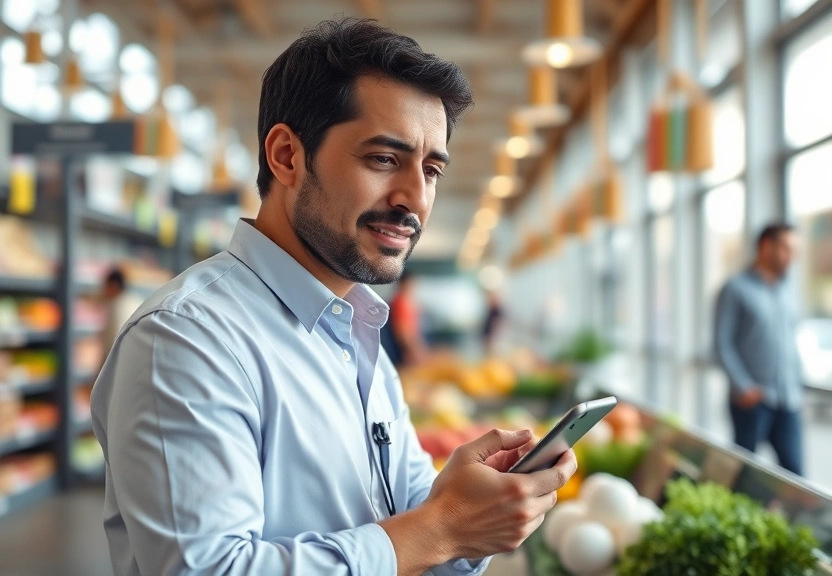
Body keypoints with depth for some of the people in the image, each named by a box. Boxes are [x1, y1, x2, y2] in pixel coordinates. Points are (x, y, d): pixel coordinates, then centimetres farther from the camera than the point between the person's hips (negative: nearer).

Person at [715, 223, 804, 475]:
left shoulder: (787, 290, 15)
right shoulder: (737, 289, -3)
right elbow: (723, 344, -7)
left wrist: (796, 385, 14)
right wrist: (743, 387, -15)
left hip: (788, 399, 5)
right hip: (753, 398, -5)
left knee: (794, 470, 1)